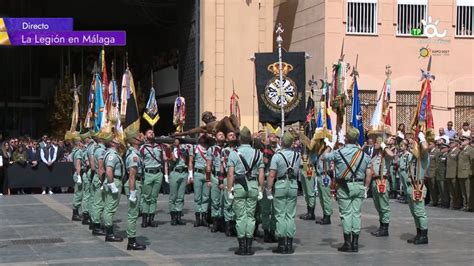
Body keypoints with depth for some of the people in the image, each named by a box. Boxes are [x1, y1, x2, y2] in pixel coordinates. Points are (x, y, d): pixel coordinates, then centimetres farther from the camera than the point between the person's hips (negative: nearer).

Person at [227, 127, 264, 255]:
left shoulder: (234, 153, -3)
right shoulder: (257, 153, 5)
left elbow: (230, 174, -7)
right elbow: (261, 174, 3)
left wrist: (229, 190, -4)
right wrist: (261, 189, 8)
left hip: (239, 186, -2)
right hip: (253, 186, 2)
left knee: (240, 216, 1)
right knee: (251, 216, 7)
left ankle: (242, 246, 2)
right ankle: (249, 247, 8)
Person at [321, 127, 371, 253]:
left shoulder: (339, 153, -8)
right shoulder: (364, 155, 2)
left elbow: (323, 157, 5)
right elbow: (368, 174, 2)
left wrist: (329, 146, 21)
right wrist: (366, 188, 11)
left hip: (345, 186, -3)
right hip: (359, 186, 3)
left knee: (346, 213, 2)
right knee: (356, 213, 6)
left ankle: (347, 243, 3)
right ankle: (355, 243, 8)